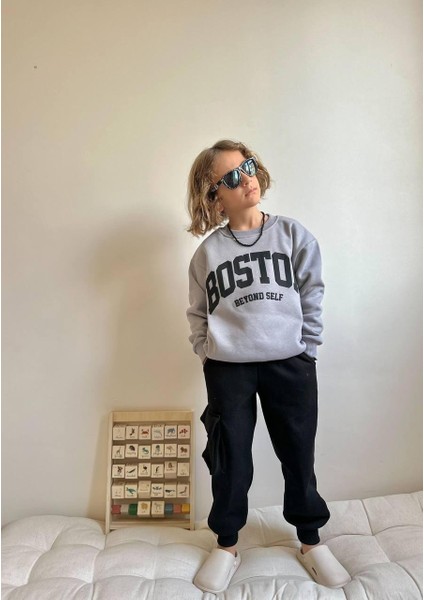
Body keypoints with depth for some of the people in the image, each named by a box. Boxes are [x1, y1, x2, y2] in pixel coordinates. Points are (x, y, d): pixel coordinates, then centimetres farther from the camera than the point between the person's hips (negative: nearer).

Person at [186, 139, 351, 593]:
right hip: (227, 369, 0)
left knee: (299, 457, 13)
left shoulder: (292, 235, 2)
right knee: (230, 462, 11)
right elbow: (197, 314, 8)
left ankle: (311, 542, 37)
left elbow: (312, 297, 3)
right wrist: (208, 355, -3)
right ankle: (226, 546, 34)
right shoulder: (208, 251, 2)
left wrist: (305, 352, -2)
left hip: (289, 364, 1)